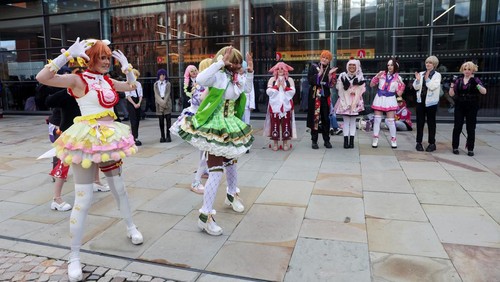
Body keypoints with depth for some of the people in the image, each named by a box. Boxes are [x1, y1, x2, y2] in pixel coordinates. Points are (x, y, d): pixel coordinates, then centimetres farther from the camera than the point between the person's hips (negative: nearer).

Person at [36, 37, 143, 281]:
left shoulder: (108, 81, 10)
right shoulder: (78, 80, -9)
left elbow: (132, 86, 26)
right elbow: (42, 77, -23)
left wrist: (125, 65, 12)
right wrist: (68, 54, -23)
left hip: (109, 139, 7)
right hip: (87, 140, -7)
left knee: (119, 189, 19)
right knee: (83, 200, -5)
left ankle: (131, 228, 40)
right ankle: (74, 257, 9)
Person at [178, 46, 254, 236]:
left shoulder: (235, 78, 9)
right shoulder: (218, 76, -17)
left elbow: (246, 86, 30)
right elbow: (200, 80, -38)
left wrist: (250, 70, 14)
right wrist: (221, 62, -32)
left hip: (230, 127, 9)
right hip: (215, 129, -9)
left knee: (231, 164, 24)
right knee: (216, 172, -13)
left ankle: (232, 195, 49)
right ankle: (205, 216, -6)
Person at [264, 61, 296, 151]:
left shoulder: (290, 80, 9)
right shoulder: (272, 79, 9)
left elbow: (292, 92, -3)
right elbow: (269, 91, -4)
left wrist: (284, 87, -14)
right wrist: (277, 85, -11)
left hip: (286, 105, 0)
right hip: (275, 105, 0)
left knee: (286, 124, 0)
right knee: (275, 124, 0)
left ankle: (285, 143, 9)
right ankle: (275, 143, 8)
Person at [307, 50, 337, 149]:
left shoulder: (331, 70, 9)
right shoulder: (314, 67, 4)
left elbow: (332, 85, 0)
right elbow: (310, 80, -9)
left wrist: (330, 75, -13)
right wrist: (319, 73, -16)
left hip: (325, 96, 2)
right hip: (314, 96, -2)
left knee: (326, 118, 4)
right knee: (315, 117, -3)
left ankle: (326, 140, 14)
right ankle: (314, 141, 4)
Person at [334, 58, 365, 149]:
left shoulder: (360, 77, 5)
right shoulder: (342, 76, 2)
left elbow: (361, 90, 2)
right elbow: (339, 88, -2)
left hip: (355, 101, 1)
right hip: (345, 100, -1)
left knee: (353, 121, 3)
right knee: (346, 120, -2)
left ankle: (351, 141, 5)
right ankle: (345, 140, 1)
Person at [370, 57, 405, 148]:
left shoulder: (398, 78, 1)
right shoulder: (382, 74, 0)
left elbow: (399, 94, -1)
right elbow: (371, 85, 2)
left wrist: (401, 84, -15)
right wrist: (377, 77, -11)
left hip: (390, 100, -1)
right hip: (379, 98, 1)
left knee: (390, 120, 0)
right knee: (377, 119, 2)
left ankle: (393, 140, 13)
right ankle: (375, 140, 9)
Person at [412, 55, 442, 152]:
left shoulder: (437, 75, -1)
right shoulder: (421, 74, 7)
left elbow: (433, 87, -13)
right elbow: (416, 87, 3)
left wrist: (427, 78, -21)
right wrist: (417, 80, -14)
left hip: (431, 102, -3)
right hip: (420, 100, 3)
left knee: (431, 122, 5)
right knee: (420, 122, 5)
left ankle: (432, 143, 13)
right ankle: (419, 142, 12)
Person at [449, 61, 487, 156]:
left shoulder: (475, 80, 0)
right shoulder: (458, 81, 7)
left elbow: (484, 92, -12)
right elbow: (451, 94, 5)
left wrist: (476, 84, -28)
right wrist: (452, 84, -10)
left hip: (472, 108, -1)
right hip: (459, 107, 2)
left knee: (471, 129, 2)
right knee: (457, 127, 1)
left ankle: (470, 149, 10)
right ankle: (455, 147, 11)